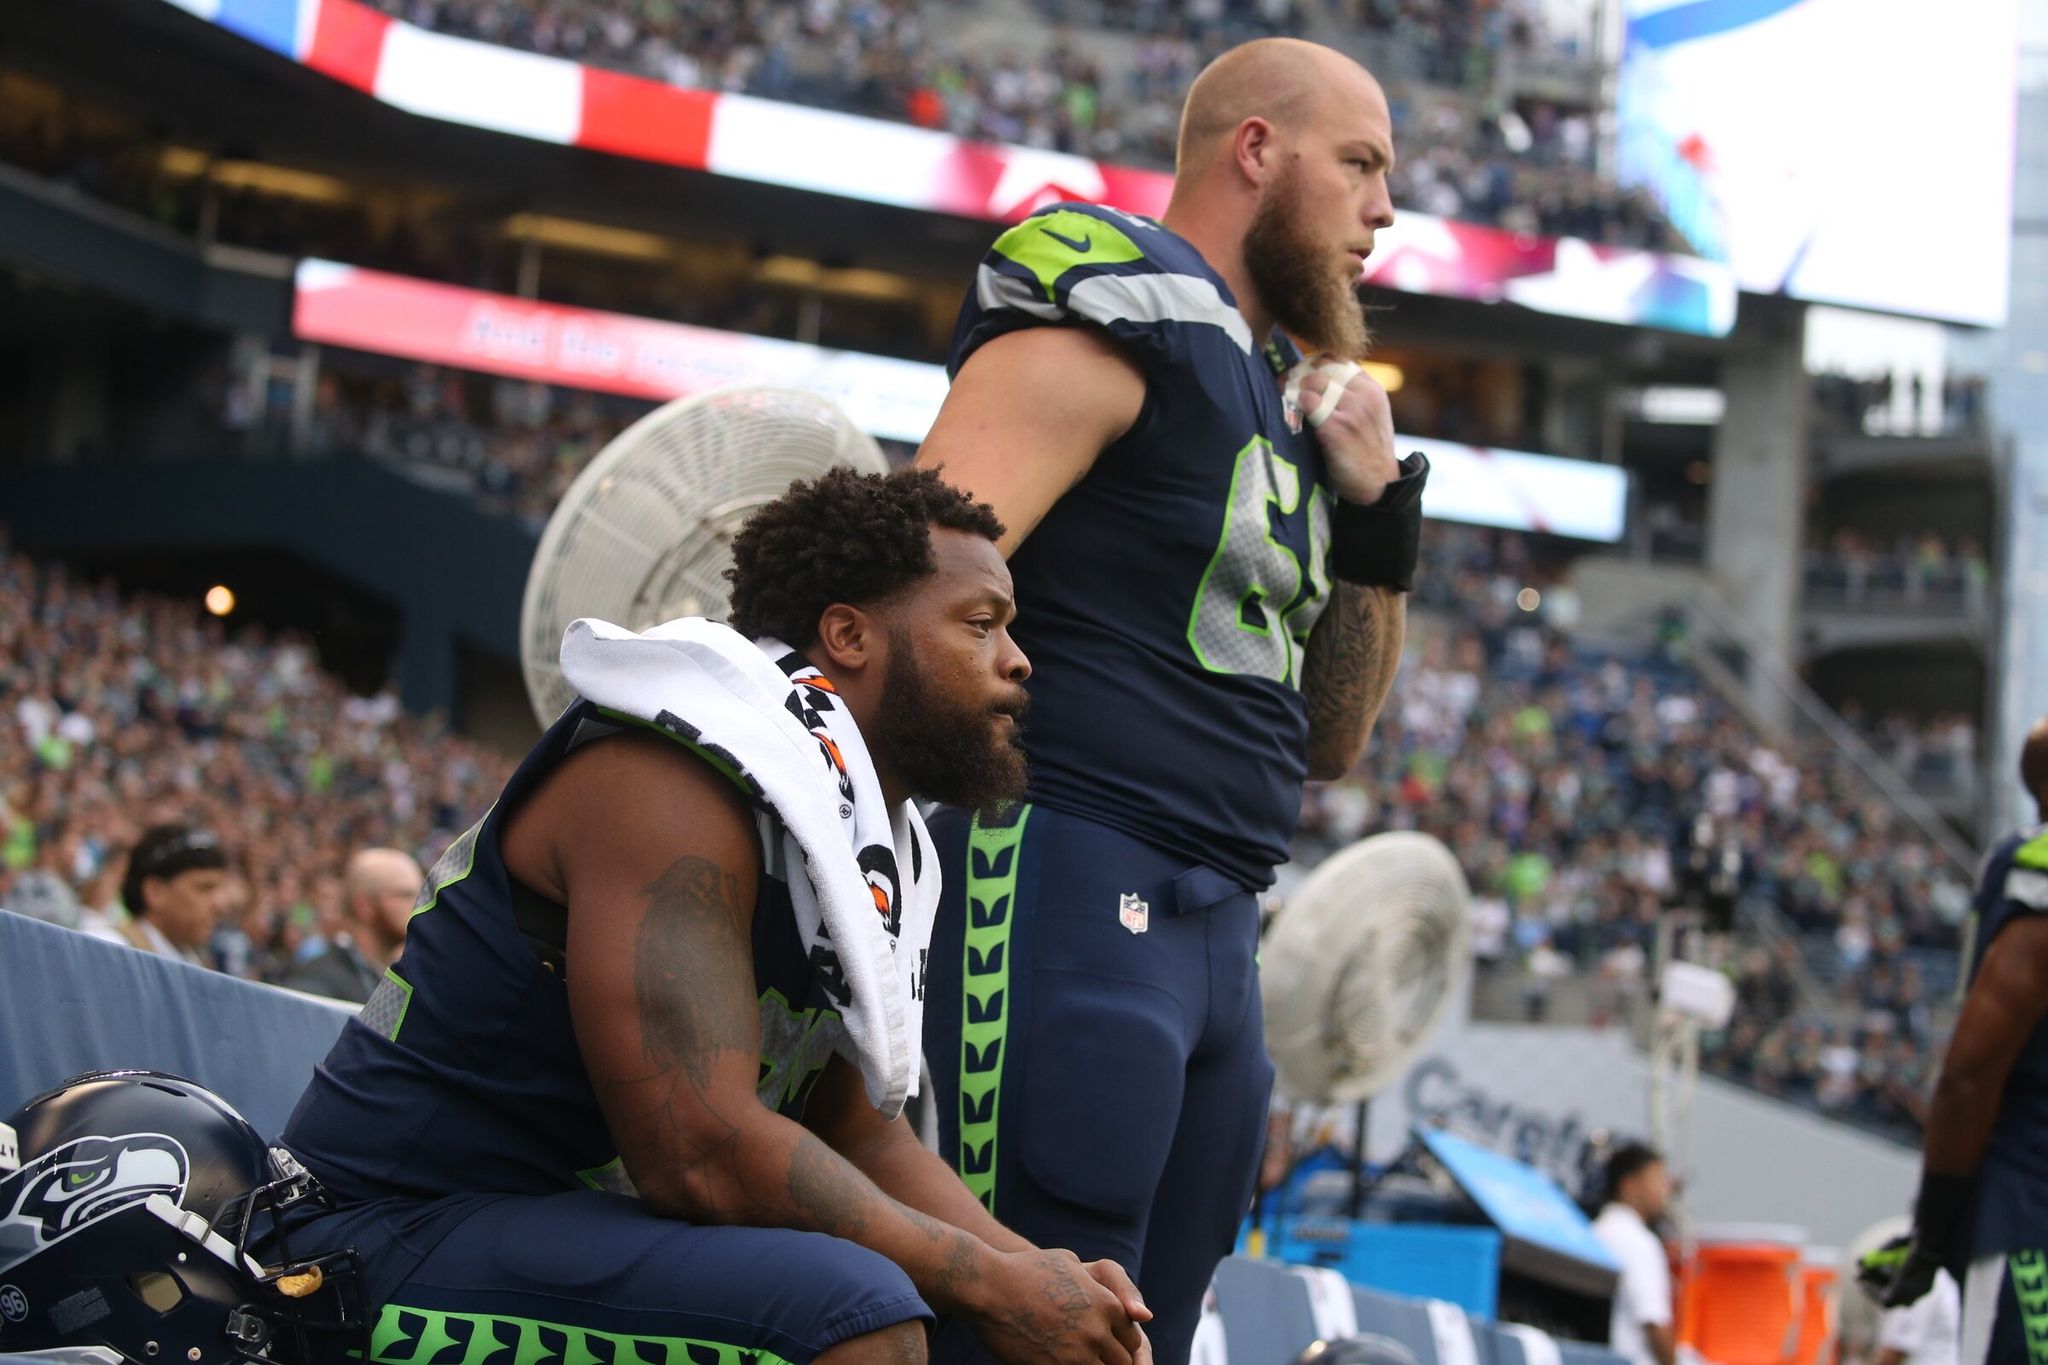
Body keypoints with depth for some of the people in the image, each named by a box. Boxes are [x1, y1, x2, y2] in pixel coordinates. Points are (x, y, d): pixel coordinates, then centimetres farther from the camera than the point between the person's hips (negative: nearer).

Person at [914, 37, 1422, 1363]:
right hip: (1066, 881, -9)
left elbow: (1332, 738, 24)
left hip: (1212, 935, 9)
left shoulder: (1280, 395, 22)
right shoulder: (1117, 325, -5)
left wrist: (1377, 517, 12)